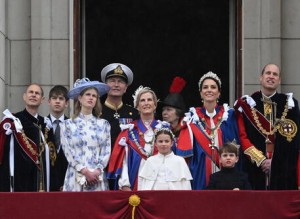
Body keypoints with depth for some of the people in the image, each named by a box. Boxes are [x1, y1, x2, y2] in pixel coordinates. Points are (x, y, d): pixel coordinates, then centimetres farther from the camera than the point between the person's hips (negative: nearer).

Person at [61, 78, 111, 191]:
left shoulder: (103, 124, 13)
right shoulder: (68, 125, 7)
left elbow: (107, 150, 7)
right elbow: (68, 152, -1)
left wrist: (97, 171, -8)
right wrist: (85, 171, -11)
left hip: (98, 178, 1)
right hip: (76, 177, -1)